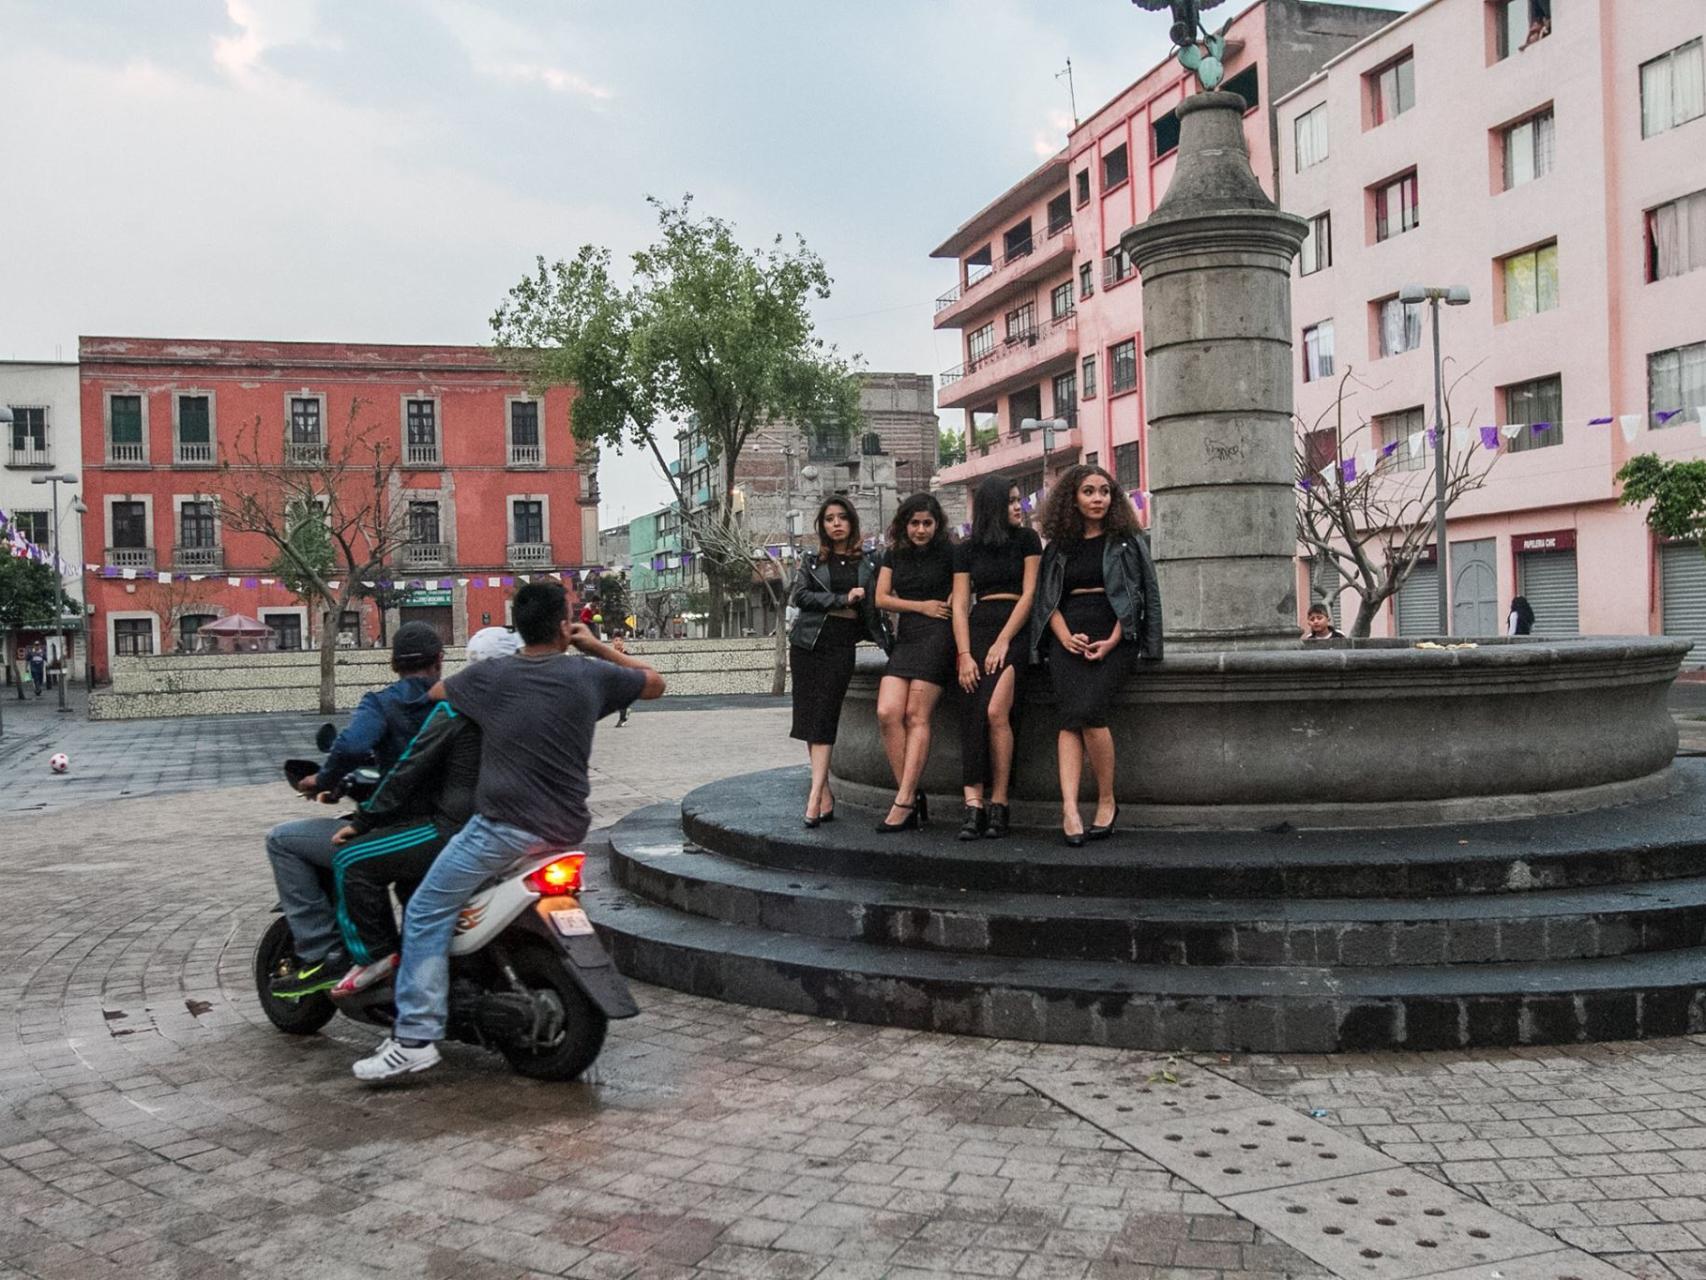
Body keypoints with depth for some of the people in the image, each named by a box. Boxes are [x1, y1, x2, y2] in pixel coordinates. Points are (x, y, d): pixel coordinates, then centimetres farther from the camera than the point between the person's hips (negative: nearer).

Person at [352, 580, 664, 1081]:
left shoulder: (488, 677, -3)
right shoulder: (589, 676, 1)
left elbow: (434, 693, 17)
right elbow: (655, 683, 16)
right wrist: (600, 648, 22)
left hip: (505, 828, -4)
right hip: (569, 831, 5)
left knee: (426, 914, 2)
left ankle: (416, 1036, -6)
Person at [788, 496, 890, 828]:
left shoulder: (866, 564, 11)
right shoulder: (812, 560, 12)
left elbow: (872, 611, 14)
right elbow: (800, 596, -3)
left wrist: (887, 644, 5)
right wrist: (842, 600, -8)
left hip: (841, 646, -2)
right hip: (807, 643, 2)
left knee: (823, 716, -13)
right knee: (810, 716, -2)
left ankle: (816, 796, -20)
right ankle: (825, 796, 3)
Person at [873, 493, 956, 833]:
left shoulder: (948, 553, 2)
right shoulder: (895, 555, 17)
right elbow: (882, 599, 10)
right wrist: (923, 606, 1)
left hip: (938, 636, -5)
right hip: (906, 637, 6)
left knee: (916, 716, -13)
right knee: (887, 713, -11)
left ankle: (904, 802, -15)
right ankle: (911, 796, -6)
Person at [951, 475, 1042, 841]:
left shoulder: (1027, 539, 9)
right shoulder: (966, 550, 13)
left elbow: (1029, 594, 0)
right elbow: (960, 605, 7)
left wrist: (1002, 643, -9)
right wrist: (964, 654, -7)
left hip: (1015, 630, -2)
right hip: (977, 629, 2)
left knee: (995, 712, -22)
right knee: (971, 714, -16)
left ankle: (998, 804, -17)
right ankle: (974, 807, -21)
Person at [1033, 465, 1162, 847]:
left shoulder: (1128, 542, 10)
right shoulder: (1059, 547, 17)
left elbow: (1143, 595, 3)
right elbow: (1046, 598, 13)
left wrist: (1112, 641, -9)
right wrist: (1065, 637, -5)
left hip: (1113, 639, -3)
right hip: (1069, 639, 3)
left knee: (1087, 712, -24)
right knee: (1070, 718, -18)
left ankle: (1107, 801, -9)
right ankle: (1070, 809, -28)